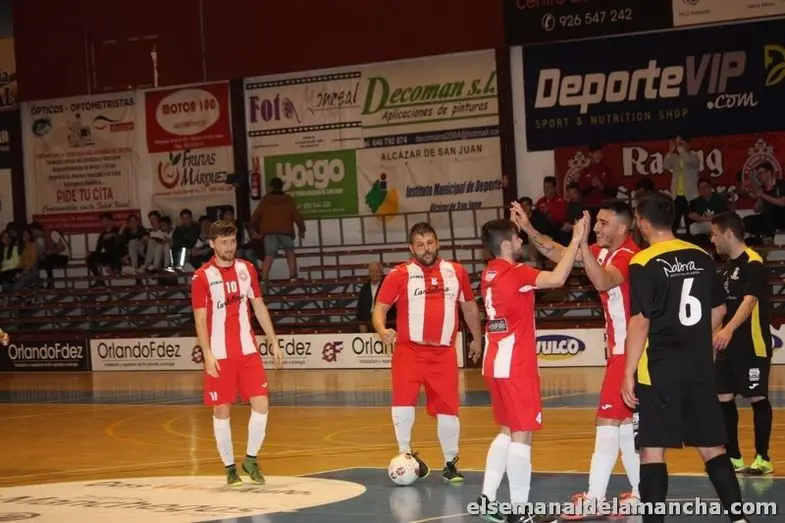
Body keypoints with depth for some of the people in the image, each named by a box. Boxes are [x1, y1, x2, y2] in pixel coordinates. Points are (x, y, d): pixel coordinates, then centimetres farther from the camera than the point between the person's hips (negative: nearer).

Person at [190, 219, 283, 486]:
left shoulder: (246, 269, 7)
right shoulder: (202, 277, -6)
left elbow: (259, 306, 14)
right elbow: (200, 319, -8)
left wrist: (273, 342, 10)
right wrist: (207, 353, -18)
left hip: (248, 351, 3)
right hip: (219, 355, -3)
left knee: (261, 404, -4)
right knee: (221, 410, 1)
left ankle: (251, 459, 12)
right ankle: (229, 466, 13)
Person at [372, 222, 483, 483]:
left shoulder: (456, 272, 8)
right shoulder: (399, 274, -3)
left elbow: (470, 306, 21)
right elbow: (380, 307, -4)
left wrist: (476, 338, 23)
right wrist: (382, 330, -23)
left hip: (444, 353, 3)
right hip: (409, 350, -2)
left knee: (448, 409, 4)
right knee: (403, 400, -19)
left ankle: (450, 464, 21)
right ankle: (405, 453, 2)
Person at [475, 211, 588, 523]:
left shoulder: (491, 273, 10)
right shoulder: (515, 273, -15)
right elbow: (557, 278, -28)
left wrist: (515, 227, 27)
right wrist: (577, 240, -23)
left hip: (496, 364, 9)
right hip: (515, 366, -9)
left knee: (508, 431, 17)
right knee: (522, 434, -4)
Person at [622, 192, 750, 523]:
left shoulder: (643, 264, -11)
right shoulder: (701, 257, 6)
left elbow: (640, 322, -14)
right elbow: (718, 310, 15)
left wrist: (629, 373, -9)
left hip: (658, 372, -6)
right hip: (700, 370, 6)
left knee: (652, 449, 0)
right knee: (711, 446, 13)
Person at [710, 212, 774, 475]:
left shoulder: (753, 263, -14)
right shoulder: (728, 265, 13)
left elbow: (749, 301, -28)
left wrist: (728, 329, -42)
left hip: (752, 345, -8)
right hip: (729, 345, 8)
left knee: (758, 398, -1)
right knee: (723, 397, 6)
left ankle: (763, 458, 8)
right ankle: (733, 457, 16)